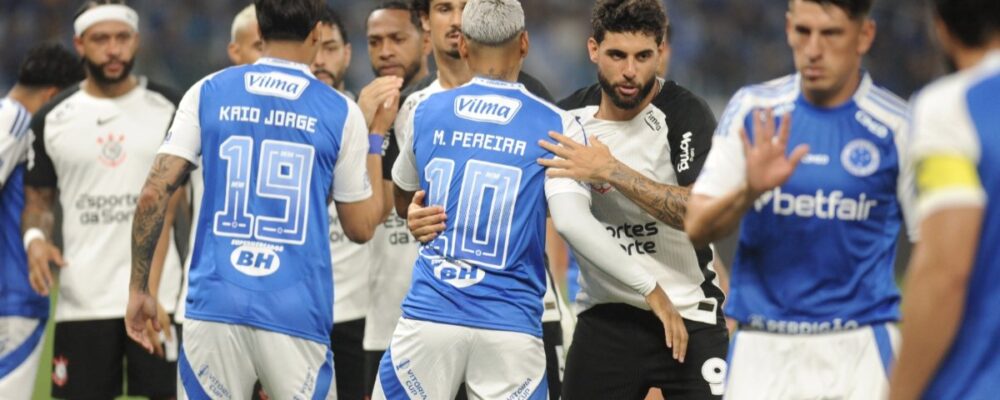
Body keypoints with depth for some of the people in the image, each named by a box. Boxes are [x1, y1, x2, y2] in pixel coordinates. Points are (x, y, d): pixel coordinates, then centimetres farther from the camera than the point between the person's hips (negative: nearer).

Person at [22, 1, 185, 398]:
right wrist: (36, 237, -10)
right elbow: (38, 200, 13)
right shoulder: (51, 119, 7)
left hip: (158, 296, -1)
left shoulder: (168, 109, 3)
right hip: (81, 300, 1)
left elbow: (170, 203, 4)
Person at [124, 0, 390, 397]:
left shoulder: (208, 93, 6)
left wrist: (138, 288, 9)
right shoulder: (341, 112, 3)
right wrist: (376, 137, 22)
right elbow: (361, 227, 11)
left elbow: (154, 194, 1)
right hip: (297, 315, -1)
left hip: (215, 304, 1)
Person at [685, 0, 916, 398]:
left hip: (858, 349, -2)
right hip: (760, 348, 3)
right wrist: (750, 191, -20)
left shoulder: (897, 126, -2)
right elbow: (697, 228, 1)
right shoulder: (751, 110, 4)